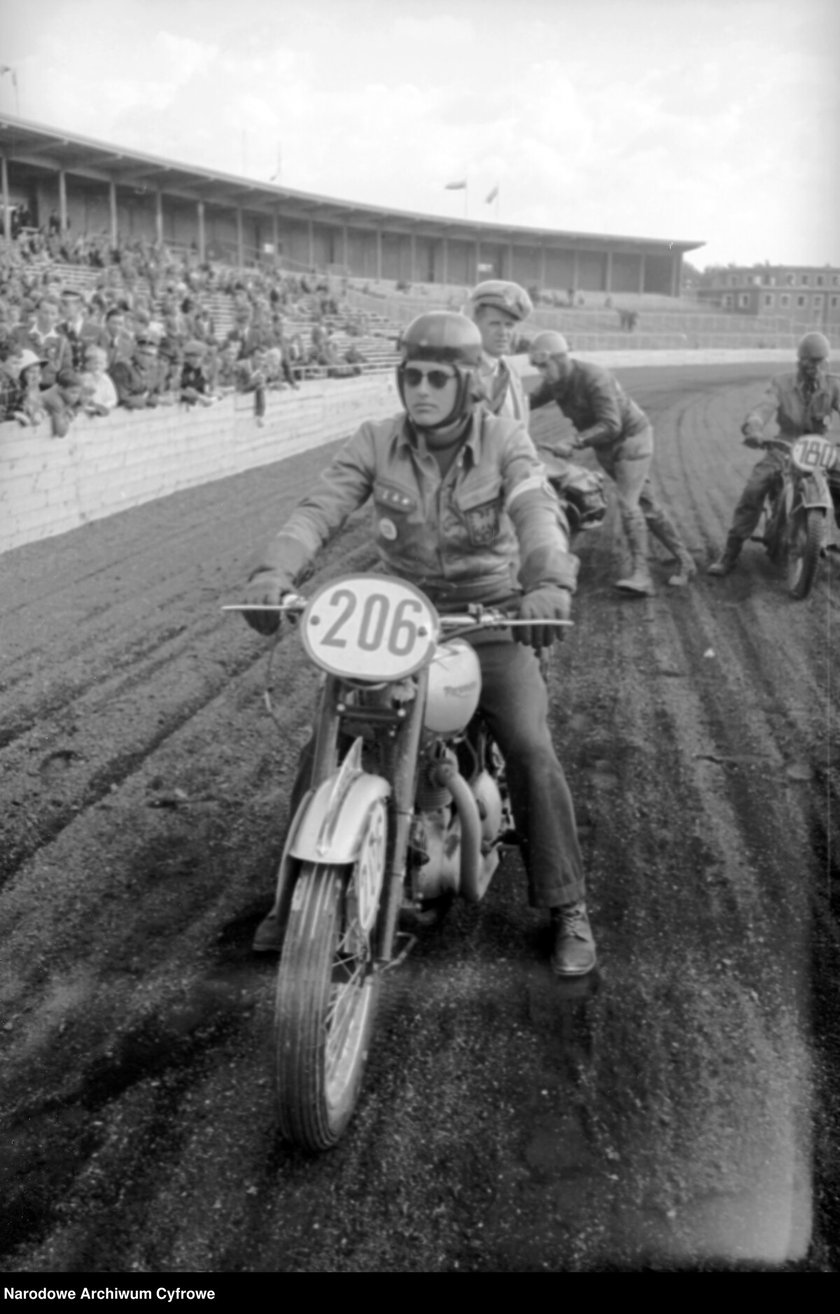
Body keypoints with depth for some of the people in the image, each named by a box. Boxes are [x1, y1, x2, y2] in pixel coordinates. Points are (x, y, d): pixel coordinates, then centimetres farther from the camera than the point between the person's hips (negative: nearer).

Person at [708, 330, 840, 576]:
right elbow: (764, 409, -19)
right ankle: (730, 553, -14)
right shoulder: (782, 384, -2)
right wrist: (753, 429, -43)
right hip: (784, 447, -1)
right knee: (753, 489, -21)